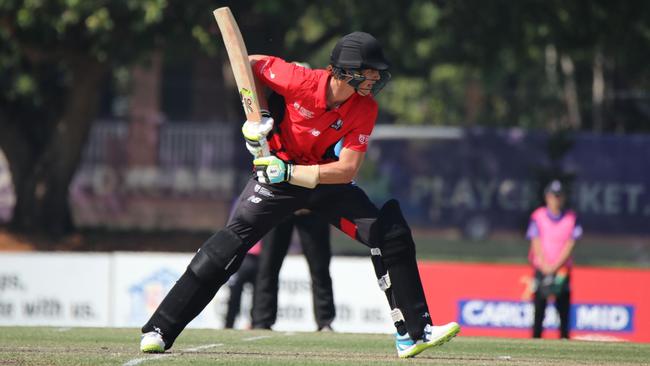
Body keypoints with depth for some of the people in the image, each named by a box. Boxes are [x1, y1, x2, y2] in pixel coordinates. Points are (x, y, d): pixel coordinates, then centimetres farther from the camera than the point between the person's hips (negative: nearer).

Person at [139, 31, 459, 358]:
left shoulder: (365, 109, -17)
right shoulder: (301, 80, -24)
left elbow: (347, 170, -23)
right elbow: (252, 63, -6)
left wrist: (289, 172, -33)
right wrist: (260, 117, -14)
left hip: (325, 178, 3)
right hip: (277, 171, -3)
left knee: (390, 233, -11)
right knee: (231, 242, -18)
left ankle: (414, 334, -4)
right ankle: (158, 331, -16)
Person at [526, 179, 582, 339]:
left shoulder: (571, 218, 3)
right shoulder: (537, 217, 2)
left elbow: (569, 245, -2)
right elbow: (536, 244, -1)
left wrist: (555, 266, -12)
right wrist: (544, 266, -13)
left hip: (562, 270, 1)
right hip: (542, 270, -1)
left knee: (564, 311, -2)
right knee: (539, 311, -4)